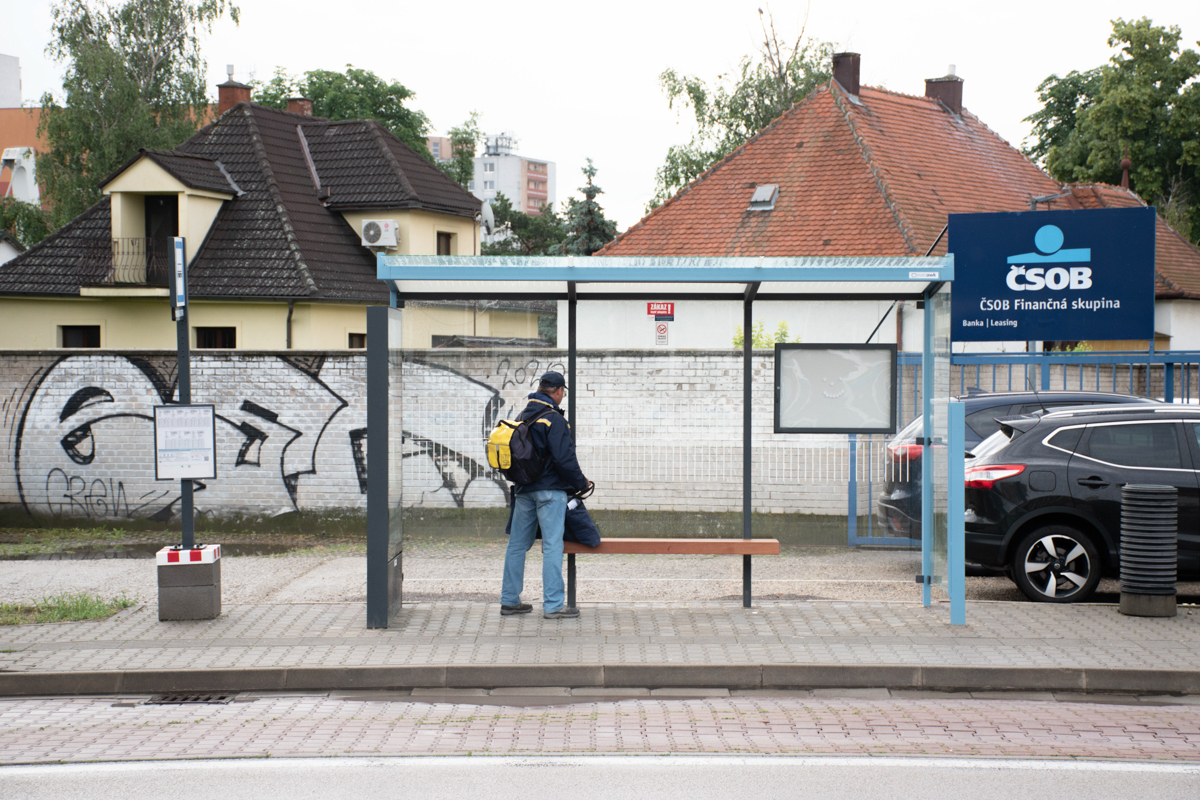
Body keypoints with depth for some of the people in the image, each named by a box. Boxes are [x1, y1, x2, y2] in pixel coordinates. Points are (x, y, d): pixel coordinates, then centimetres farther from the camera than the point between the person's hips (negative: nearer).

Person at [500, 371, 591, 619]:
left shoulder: (522, 417, 11)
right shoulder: (554, 419, -13)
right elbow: (564, 458, -17)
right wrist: (581, 483, -4)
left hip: (523, 490, 8)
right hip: (550, 490, -8)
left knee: (517, 544, 12)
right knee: (552, 546, -6)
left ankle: (509, 601, 18)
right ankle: (553, 606, -6)